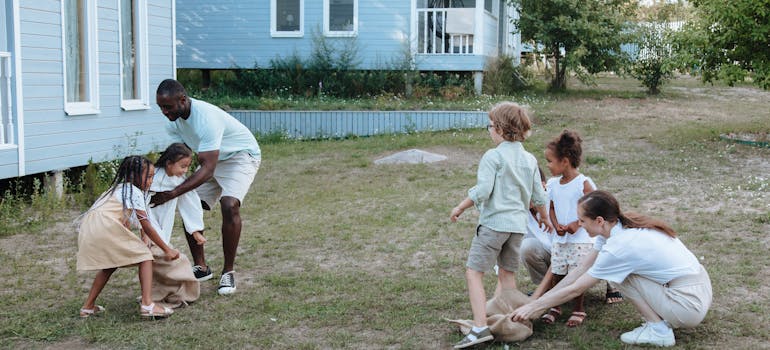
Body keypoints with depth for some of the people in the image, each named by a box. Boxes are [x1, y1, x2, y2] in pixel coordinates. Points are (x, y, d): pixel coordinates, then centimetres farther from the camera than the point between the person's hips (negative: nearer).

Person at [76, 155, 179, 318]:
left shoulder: (118, 188, 31)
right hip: (106, 229, -9)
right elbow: (147, 227, 4)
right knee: (145, 256, -1)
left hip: (87, 231, 9)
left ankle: (88, 306, 30)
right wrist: (167, 249, 11)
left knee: (110, 264, 29)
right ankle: (147, 304, -14)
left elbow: (125, 224, 32)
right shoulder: (135, 192, 5)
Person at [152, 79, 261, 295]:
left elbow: (207, 170, -41)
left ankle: (228, 272, -15)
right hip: (213, 160, 8)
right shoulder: (174, 119, -11)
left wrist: (172, 194, -47)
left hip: (241, 156, -8)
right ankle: (200, 267, 12)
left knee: (229, 205, -28)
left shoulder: (206, 118, -37)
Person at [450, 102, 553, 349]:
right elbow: (539, 196, 16)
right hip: (518, 224, 7)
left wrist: (460, 208, -5)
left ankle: (480, 328, -18)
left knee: (474, 272, -7)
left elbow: (482, 191, -18)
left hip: (493, 222, -7)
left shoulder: (493, 156, -10)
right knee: (507, 273, 19)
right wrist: (544, 217, 33)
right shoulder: (530, 159, 11)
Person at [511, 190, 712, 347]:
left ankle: (658, 330, -2)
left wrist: (534, 307, -4)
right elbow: (582, 268, 8)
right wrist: (540, 301, 9)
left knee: (622, 275, -6)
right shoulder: (617, 226, 2)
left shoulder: (619, 247, -21)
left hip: (690, 305, -8)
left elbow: (576, 289, -13)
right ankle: (662, 318, 14)